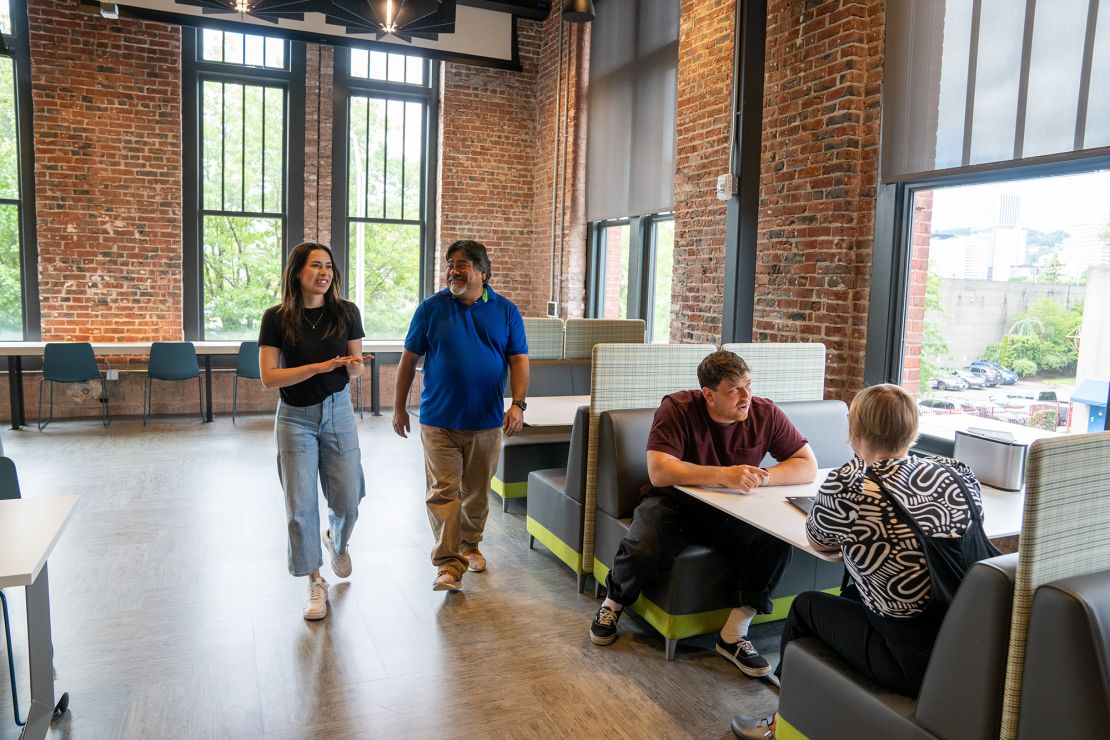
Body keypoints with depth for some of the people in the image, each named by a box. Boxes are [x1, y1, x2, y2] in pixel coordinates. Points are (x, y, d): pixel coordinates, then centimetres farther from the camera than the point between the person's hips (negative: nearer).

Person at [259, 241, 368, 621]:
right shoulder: (277, 318, -8)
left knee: (347, 500, 6)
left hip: (338, 412, 1)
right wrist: (320, 366, -22)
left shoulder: (346, 313, -4)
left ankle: (337, 542, 41)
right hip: (295, 418, -1)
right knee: (300, 505, 1)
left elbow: (355, 367, 4)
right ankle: (315, 582, 19)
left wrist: (353, 365, -20)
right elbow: (269, 377, -11)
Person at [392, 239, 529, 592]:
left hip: (486, 421, 2)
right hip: (439, 420, -1)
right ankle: (449, 565, -1)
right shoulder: (431, 308, 0)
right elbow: (409, 359, 4)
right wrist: (399, 408, 5)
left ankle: (470, 546, 34)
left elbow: (519, 360, 3)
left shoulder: (506, 311, 2)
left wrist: (518, 404, -10)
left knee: (477, 491, 14)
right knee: (443, 491, -6)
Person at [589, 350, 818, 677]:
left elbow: (808, 465, -4)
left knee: (777, 542, -24)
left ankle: (733, 635, -7)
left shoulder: (766, 413, -9)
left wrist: (762, 477, -22)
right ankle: (613, 602, 6)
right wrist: (723, 475, -36)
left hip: (730, 513, 3)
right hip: (673, 503, -3)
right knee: (643, 550, -31)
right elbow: (659, 472, -30)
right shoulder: (677, 408, -19)